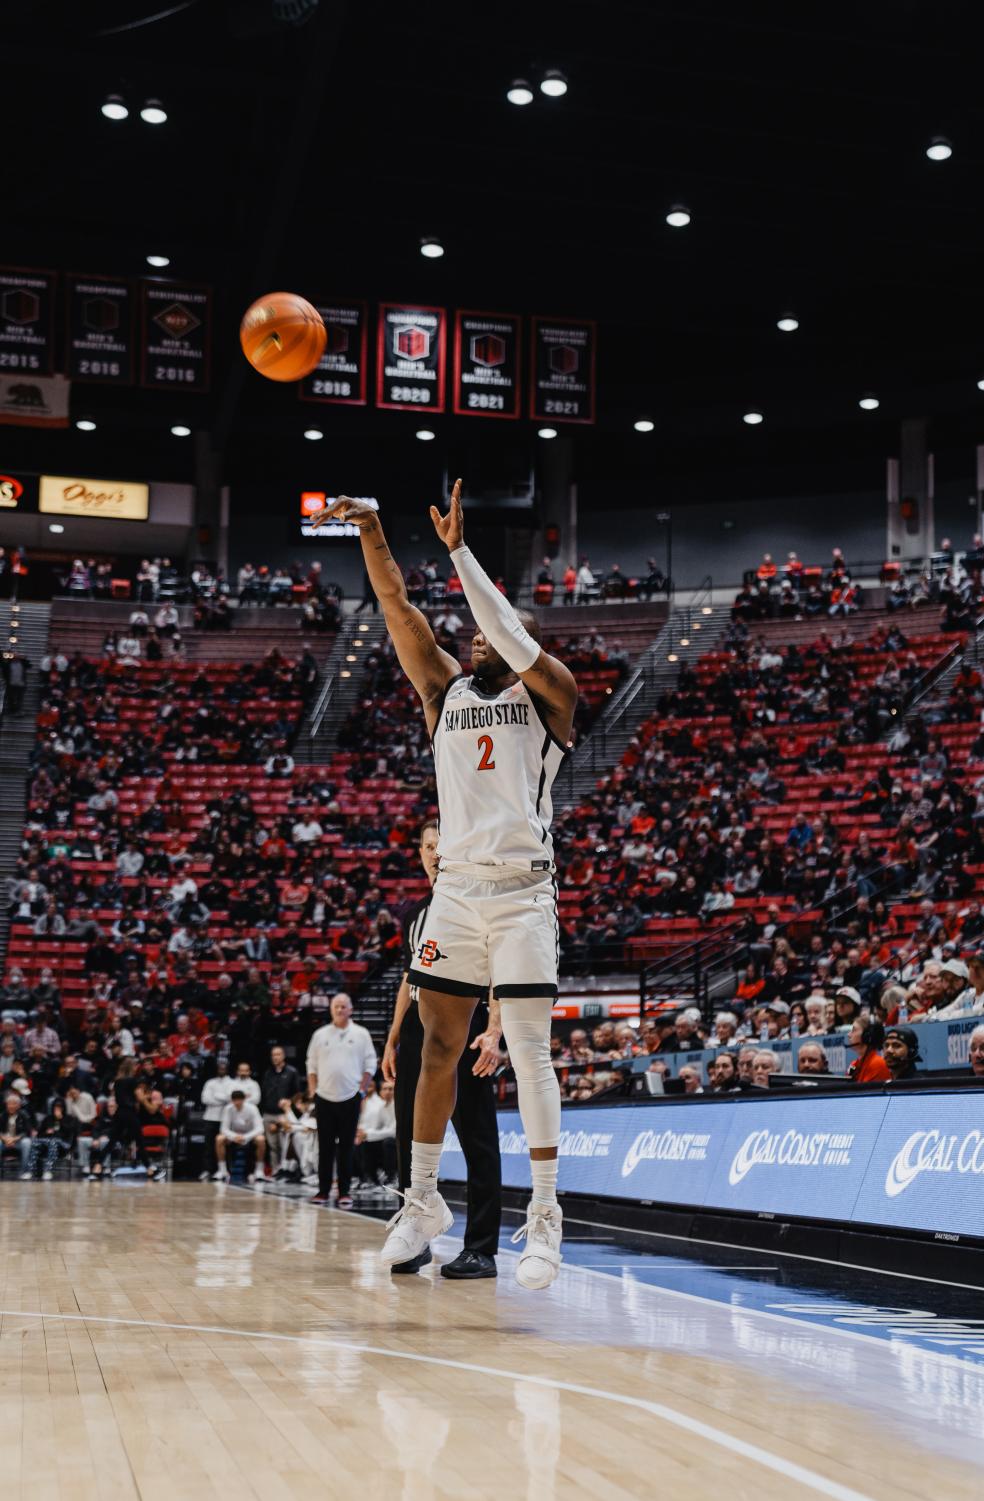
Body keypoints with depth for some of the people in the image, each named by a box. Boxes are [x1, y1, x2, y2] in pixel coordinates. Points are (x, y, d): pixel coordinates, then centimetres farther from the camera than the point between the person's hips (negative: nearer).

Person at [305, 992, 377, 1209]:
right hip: (324, 1098, 1)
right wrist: (312, 1091, 3)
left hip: (350, 1099, -1)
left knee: (346, 1147, 1)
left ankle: (344, 1192, 6)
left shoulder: (360, 1034, 4)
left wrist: (362, 1091, -3)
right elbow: (312, 1066, 12)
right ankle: (323, 1190, 11)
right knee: (325, 1147, 4)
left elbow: (370, 1065, 4)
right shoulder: (320, 1035, 8)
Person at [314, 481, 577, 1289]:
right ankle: (424, 1200, 18)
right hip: (456, 889, 4)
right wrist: (370, 528, -4)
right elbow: (397, 607, 6)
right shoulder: (447, 691, 14)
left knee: (529, 1052, -6)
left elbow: (513, 634, -16)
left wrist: (460, 550, -16)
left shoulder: (548, 698, 3)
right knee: (439, 1046, 7)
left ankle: (545, 1217, 0)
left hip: (523, 893, -4)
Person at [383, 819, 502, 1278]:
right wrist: (393, 1039, 19)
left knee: (478, 1142, -4)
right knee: (411, 1138, 9)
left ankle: (481, 1249, -1)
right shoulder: (415, 911, 18)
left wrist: (493, 1032, -20)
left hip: (464, 1026, -7)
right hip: (418, 1029, 7)